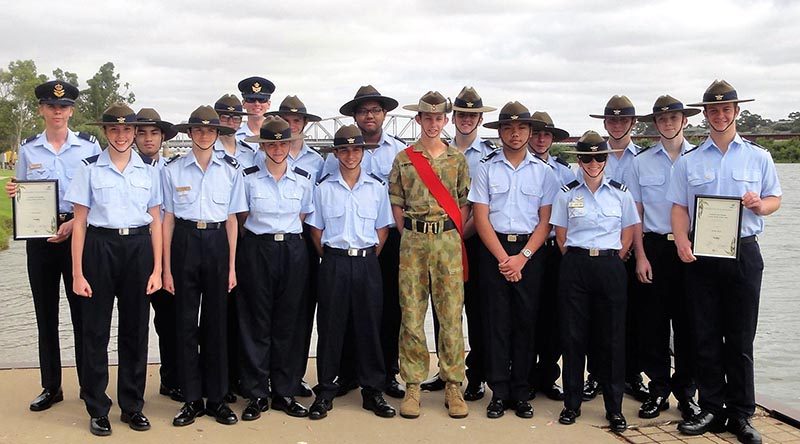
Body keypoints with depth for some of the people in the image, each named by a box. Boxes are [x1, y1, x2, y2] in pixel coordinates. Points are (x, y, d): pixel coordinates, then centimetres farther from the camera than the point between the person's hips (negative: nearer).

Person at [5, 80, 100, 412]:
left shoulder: (89, 146, 0)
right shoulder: (28, 149, 8)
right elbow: (22, 195, 16)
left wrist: (74, 224, -13)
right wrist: (12, 192, -7)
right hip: (39, 236, 3)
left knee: (82, 310, -1)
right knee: (45, 312, 8)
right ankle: (50, 387, 19)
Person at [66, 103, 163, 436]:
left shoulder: (149, 169, 6)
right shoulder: (90, 168, 1)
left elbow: (155, 222, 7)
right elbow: (79, 222, 0)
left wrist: (157, 269, 0)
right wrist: (77, 273, -5)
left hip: (138, 247, 2)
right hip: (100, 247, -1)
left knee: (135, 329, 8)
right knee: (96, 330, 4)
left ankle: (132, 405, 22)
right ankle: (97, 409, 17)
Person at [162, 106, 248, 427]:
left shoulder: (230, 171, 4)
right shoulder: (173, 170, 2)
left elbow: (232, 220, 6)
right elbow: (168, 219, 3)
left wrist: (232, 266, 2)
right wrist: (166, 268, 0)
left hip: (217, 243, 1)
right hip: (185, 242, 0)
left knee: (216, 322, 6)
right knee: (186, 322, 3)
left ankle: (217, 398, 16)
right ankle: (192, 399, 14)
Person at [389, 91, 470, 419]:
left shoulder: (457, 158, 8)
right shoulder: (403, 159, 7)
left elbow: (464, 203, 10)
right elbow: (396, 205, 9)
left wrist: (453, 237, 1)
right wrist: (411, 237, 3)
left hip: (448, 239, 0)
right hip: (412, 240, 0)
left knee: (451, 314, 0)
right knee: (411, 314, 1)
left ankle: (453, 386, 9)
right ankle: (413, 385, 10)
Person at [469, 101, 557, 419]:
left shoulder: (543, 171, 6)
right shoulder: (487, 168, 3)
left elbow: (545, 220, 3)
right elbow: (481, 217, -1)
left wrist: (522, 257, -9)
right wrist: (503, 258, -10)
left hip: (530, 252, 1)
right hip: (494, 250, -1)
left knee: (526, 321, 4)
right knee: (496, 321, 0)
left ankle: (520, 392, 12)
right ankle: (499, 392, 8)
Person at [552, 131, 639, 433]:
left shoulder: (620, 193, 5)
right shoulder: (567, 194, 4)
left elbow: (627, 236, 9)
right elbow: (561, 237, 8)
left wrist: (611, 261, 2)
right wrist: (577, 263, 2)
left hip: (610, 267, 0)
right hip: (575, 266, 0)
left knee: (611, 337, 1)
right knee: (573, 335, 2)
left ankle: (614, 408, 11)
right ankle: (571, 403, 14)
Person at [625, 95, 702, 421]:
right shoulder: (641, 163, 6)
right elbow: (635, 214, 5)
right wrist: (641, 256, -1)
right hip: (654, 247, 1)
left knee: (688, 321, 4)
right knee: (653, 322, 4)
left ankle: (686, 391, 17)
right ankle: (658, 389, 16)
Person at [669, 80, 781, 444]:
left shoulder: (758, 157, 8)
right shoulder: (688, 161, 8)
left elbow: (774, 199, 11)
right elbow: (679, 206, 4)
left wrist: (759, 204, -13)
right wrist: (681, 240, -12)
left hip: (743, 253, -1)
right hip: (700, 254, 1)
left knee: (740, 339, 3)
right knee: (706, 337, 5)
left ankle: (741, 415, 12)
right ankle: (711, 410, 15)